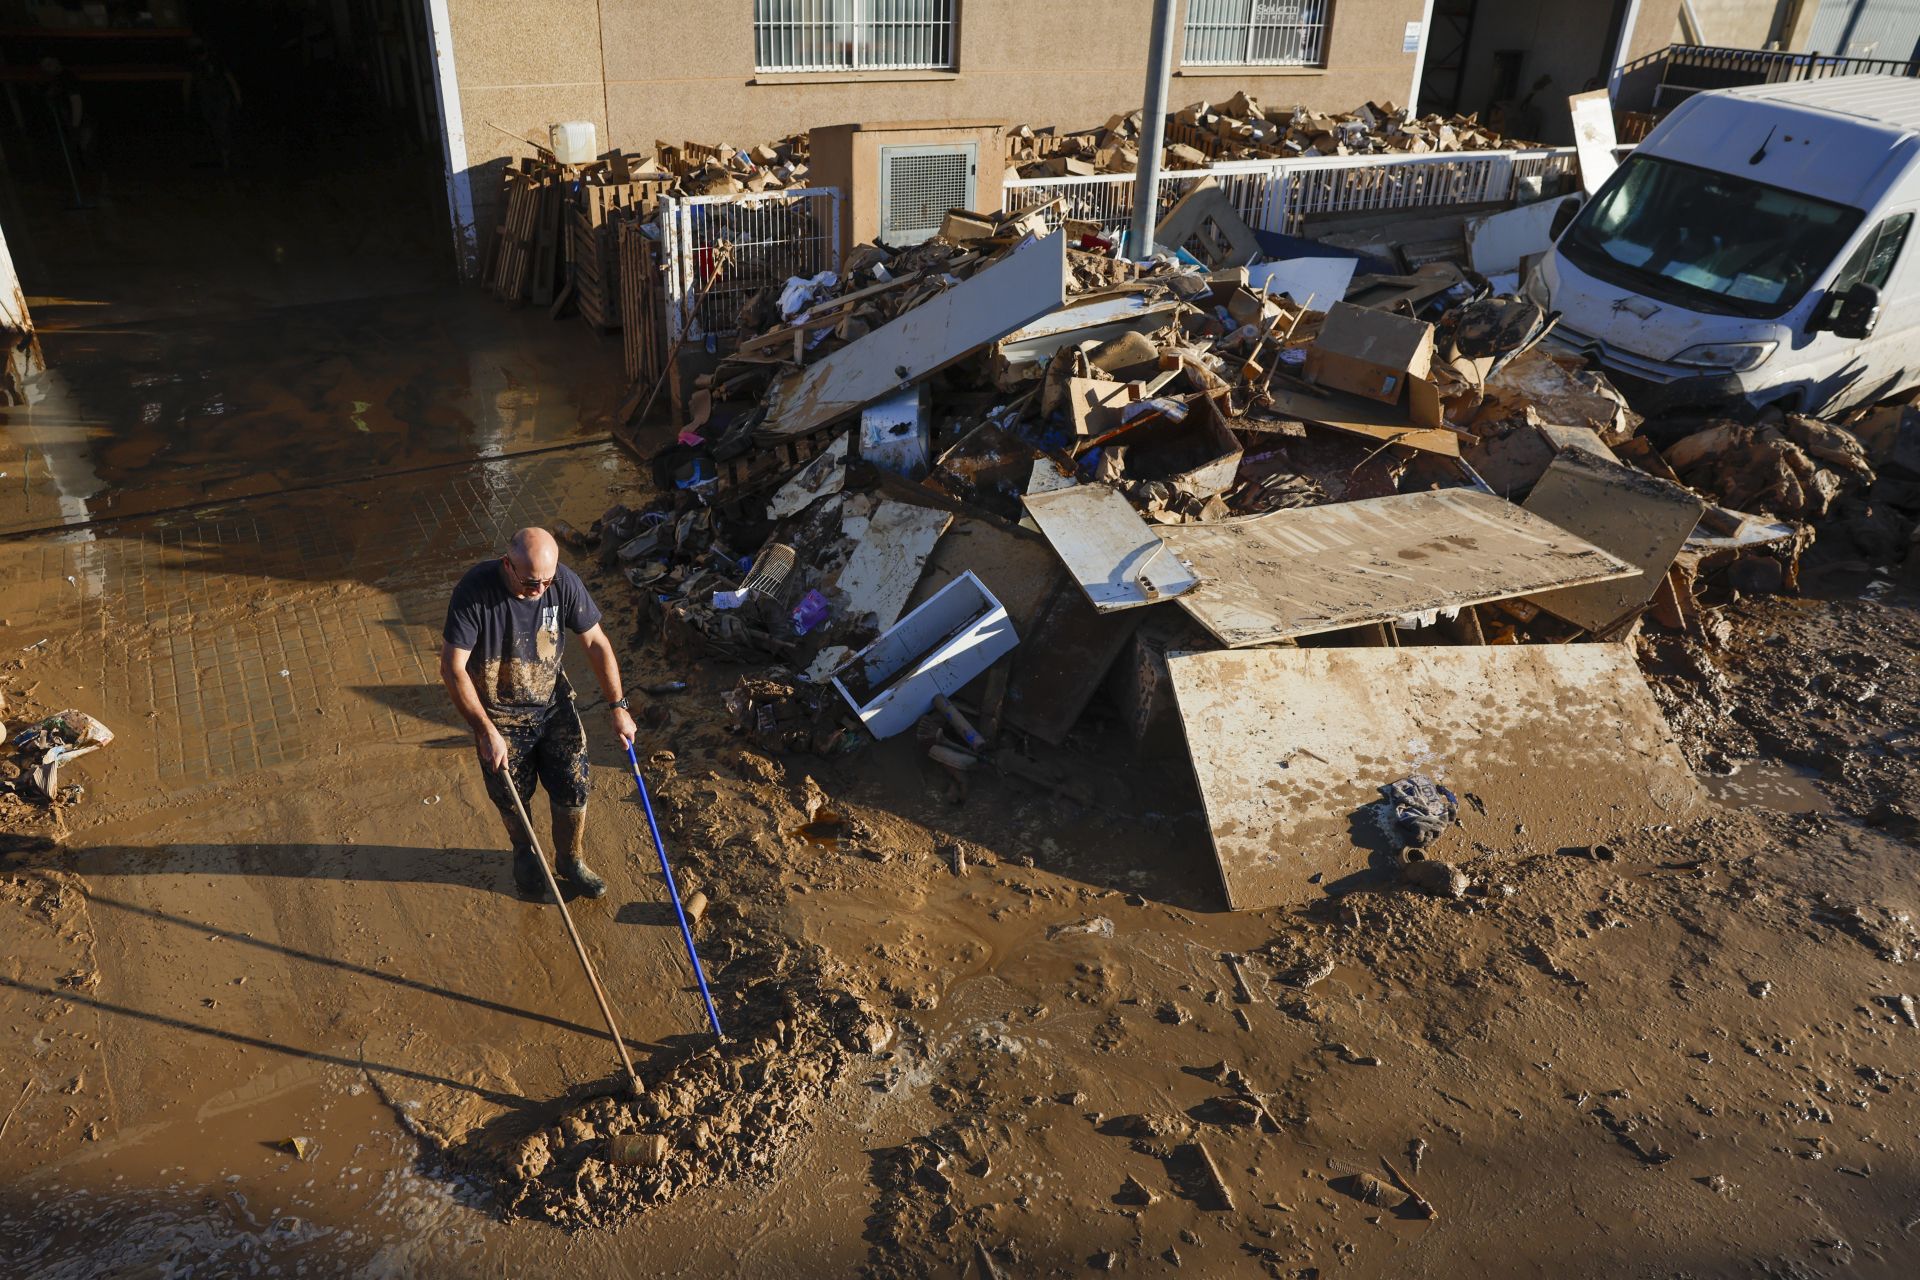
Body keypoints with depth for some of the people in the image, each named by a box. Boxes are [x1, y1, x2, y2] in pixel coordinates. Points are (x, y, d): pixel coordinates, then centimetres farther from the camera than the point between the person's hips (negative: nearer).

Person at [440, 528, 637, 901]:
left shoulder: (564, 583, -21)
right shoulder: (475, 590, -29)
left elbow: (596, 643, -7)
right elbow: (452, 668, -25)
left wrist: (618, 707, -6)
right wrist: (486, 731, -26)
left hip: (553, 703, 2)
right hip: (499, 715, -2)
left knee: (574, 789, 7)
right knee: (512, 799, 15)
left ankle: (570, 859, 35)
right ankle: (524, 854, 47)